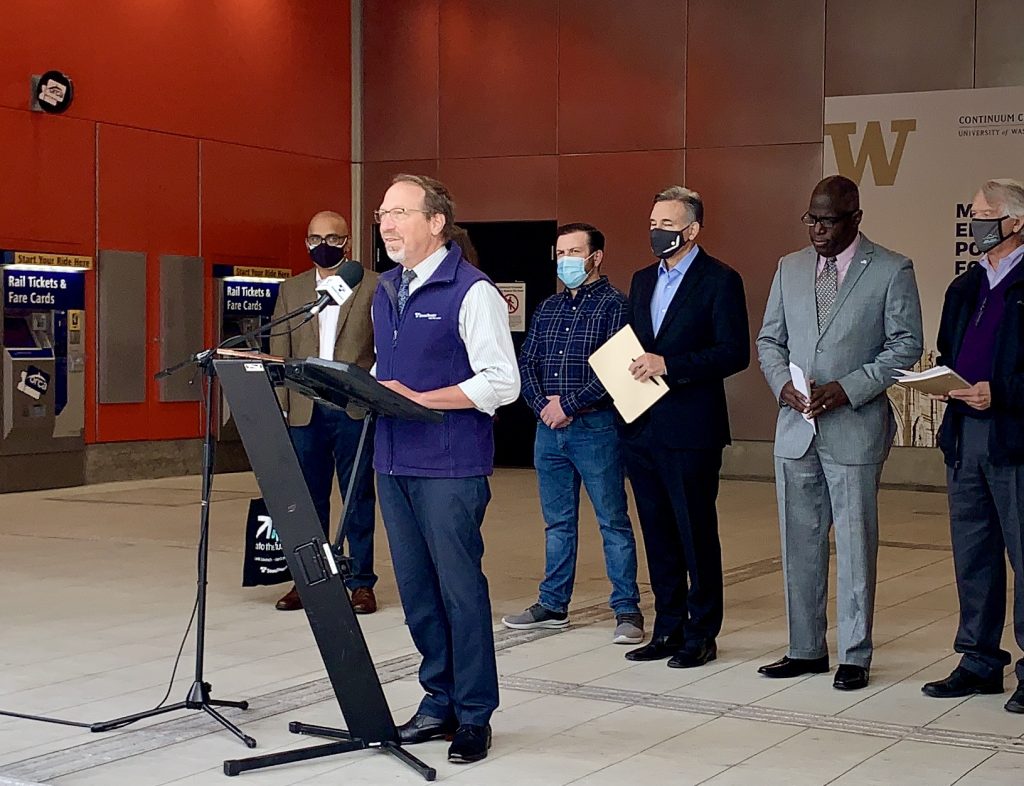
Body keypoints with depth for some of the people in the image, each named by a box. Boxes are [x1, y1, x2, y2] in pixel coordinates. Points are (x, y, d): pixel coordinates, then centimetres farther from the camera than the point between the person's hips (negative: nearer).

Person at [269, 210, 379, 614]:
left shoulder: (372, 286, 3)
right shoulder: (291, 290, 13)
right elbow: (279, 352, 10)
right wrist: (279, 407, 3)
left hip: (355, 409, -3)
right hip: (305, 410, 3)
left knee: (358, 498, 3)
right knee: (308, 497, 8)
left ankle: (360, 582, 9)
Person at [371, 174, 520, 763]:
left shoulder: (471, 291, -9)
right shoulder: (387, 291, 15)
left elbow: (502, 383, -14)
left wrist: (419, 398, -17)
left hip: (451, 467, -7)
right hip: (395, 461, 7)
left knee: (461, 588, -1)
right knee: (416, 589, 11)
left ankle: (474, 715, 9)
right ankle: (440, 702, 23)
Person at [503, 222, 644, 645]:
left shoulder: (613, 304, -5)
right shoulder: (548, 308, 15)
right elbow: (526, 362, 12)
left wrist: (569, 405, -15)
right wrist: (542, 404, -6)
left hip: (595, 427, -6)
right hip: (549, 427, 6)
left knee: (613, 521, -1)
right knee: (557, 521, 13)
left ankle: (626, 609, 4)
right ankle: (553, 605, 21)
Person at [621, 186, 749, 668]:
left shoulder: (720, 281, -5)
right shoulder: (642, 281, 16)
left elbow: (734, 353, -13)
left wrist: (669, 365, -20)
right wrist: (629, 371, 0)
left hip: (691, 430, -7)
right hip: (642, 429, 7)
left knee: (696, 534, 0)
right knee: (658, 535, 12)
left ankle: (702, 635, 10)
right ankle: (667, 629, 21)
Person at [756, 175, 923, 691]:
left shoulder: (891, 271, -3)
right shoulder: (790, 268, 12)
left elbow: (906, 347, -6)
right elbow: (769, 340, 15)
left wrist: (847, 388, -15)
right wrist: (783, 384, -4)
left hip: (855, 429, -5)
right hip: (796, 427, 5)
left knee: (855, 545, 1)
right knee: (799, 544, 10)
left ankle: (855, 657, 11)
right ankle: (805, 650, 20)